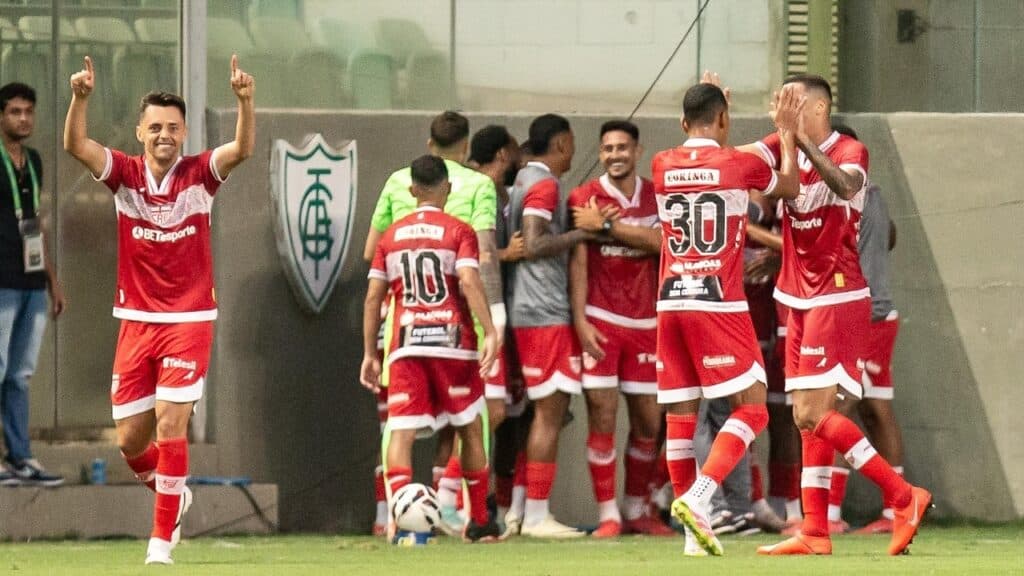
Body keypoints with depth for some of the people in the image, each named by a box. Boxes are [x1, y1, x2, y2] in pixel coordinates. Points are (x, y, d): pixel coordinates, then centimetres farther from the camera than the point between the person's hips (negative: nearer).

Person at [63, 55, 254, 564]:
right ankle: (172, 494, 37)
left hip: (189, 321, -3)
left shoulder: (199, 174, -4)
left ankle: (162, 538, -6)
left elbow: (242, 149, -21)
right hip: (136, 321, 3)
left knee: (170, 425, -13)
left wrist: (245, 101, -39)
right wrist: (80, 98, -36)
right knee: (130, 440, 6)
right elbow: (75, 145, -17)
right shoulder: (125, 175, -1)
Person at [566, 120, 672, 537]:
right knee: (602, 420, -7)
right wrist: (580, 320, -14)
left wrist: (606, 226, -17)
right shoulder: (584, 199, 0)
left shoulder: (656, 198, 8)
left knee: (648, 422, 6)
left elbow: (659, 241, -11)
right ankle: (608, 515, -1)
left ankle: (637, 510, 19)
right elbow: (578, 262, -5)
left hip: (645, 322, 3)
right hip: (600, 320, -3)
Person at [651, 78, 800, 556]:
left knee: (680, 416, 7)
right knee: (752, 409, 0)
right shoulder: (740, 164, -4)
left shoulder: (662, 167, 7)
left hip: (670, 303, 5)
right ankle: (697, 498, -19)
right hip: (719, 302, -5)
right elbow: (789, 185, 16)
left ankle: (695, 534, 7)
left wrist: (705, 110, 41)